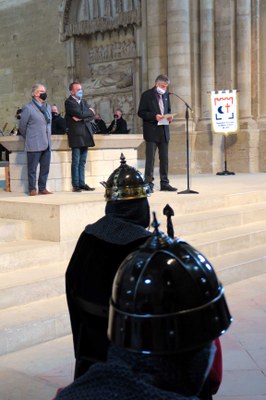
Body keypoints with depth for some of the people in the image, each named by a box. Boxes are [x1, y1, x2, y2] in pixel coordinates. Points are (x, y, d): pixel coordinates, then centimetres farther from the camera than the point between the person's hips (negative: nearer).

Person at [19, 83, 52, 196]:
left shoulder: (48, 107, 15)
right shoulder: (28, 108, -6)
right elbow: (22, 127, 0)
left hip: (46, 144, 6)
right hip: (34, 145, -6)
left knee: (45, 168, 7)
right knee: (32, 169, 0)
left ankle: (42, 188, 15)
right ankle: (32, 189, 7)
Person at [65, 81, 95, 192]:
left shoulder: (84, 102, 19)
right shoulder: (69, 102, -5)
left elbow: (92, 115, 8)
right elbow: (80, 113, -18)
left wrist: (82, 118, -9)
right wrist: (89, 111, 0)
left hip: (85, 135, 7)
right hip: (76, 134, -7)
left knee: (82, 162, 9)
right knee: (76, 161, -5)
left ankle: (82, 183, 12)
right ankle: (75, 185, -2)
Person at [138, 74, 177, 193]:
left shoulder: (166, 95, 13)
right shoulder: (147, 95, -4)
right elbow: (141, 112, -7)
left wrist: (169, 116, 0)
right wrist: (154, 116, -20)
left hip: (164, 130, 6)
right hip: (151, 132, -6)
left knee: (164, 158, 8)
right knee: (150, 158, -5)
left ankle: (164, 183, 14)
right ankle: (148, 183, 0)